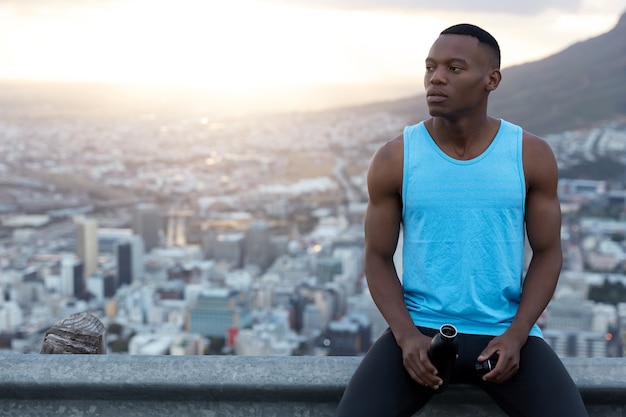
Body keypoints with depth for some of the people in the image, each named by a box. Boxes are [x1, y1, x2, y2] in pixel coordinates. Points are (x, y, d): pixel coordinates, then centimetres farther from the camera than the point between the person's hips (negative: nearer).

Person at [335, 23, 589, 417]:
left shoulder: (532, 156, -2)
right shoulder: (393, 160, -4)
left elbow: (548, 252, 3)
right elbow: (378, 258, 2)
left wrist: (516, 335, -11)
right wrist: (407, 335, -14)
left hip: (505, 332, 1)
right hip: (419, 329, 0)